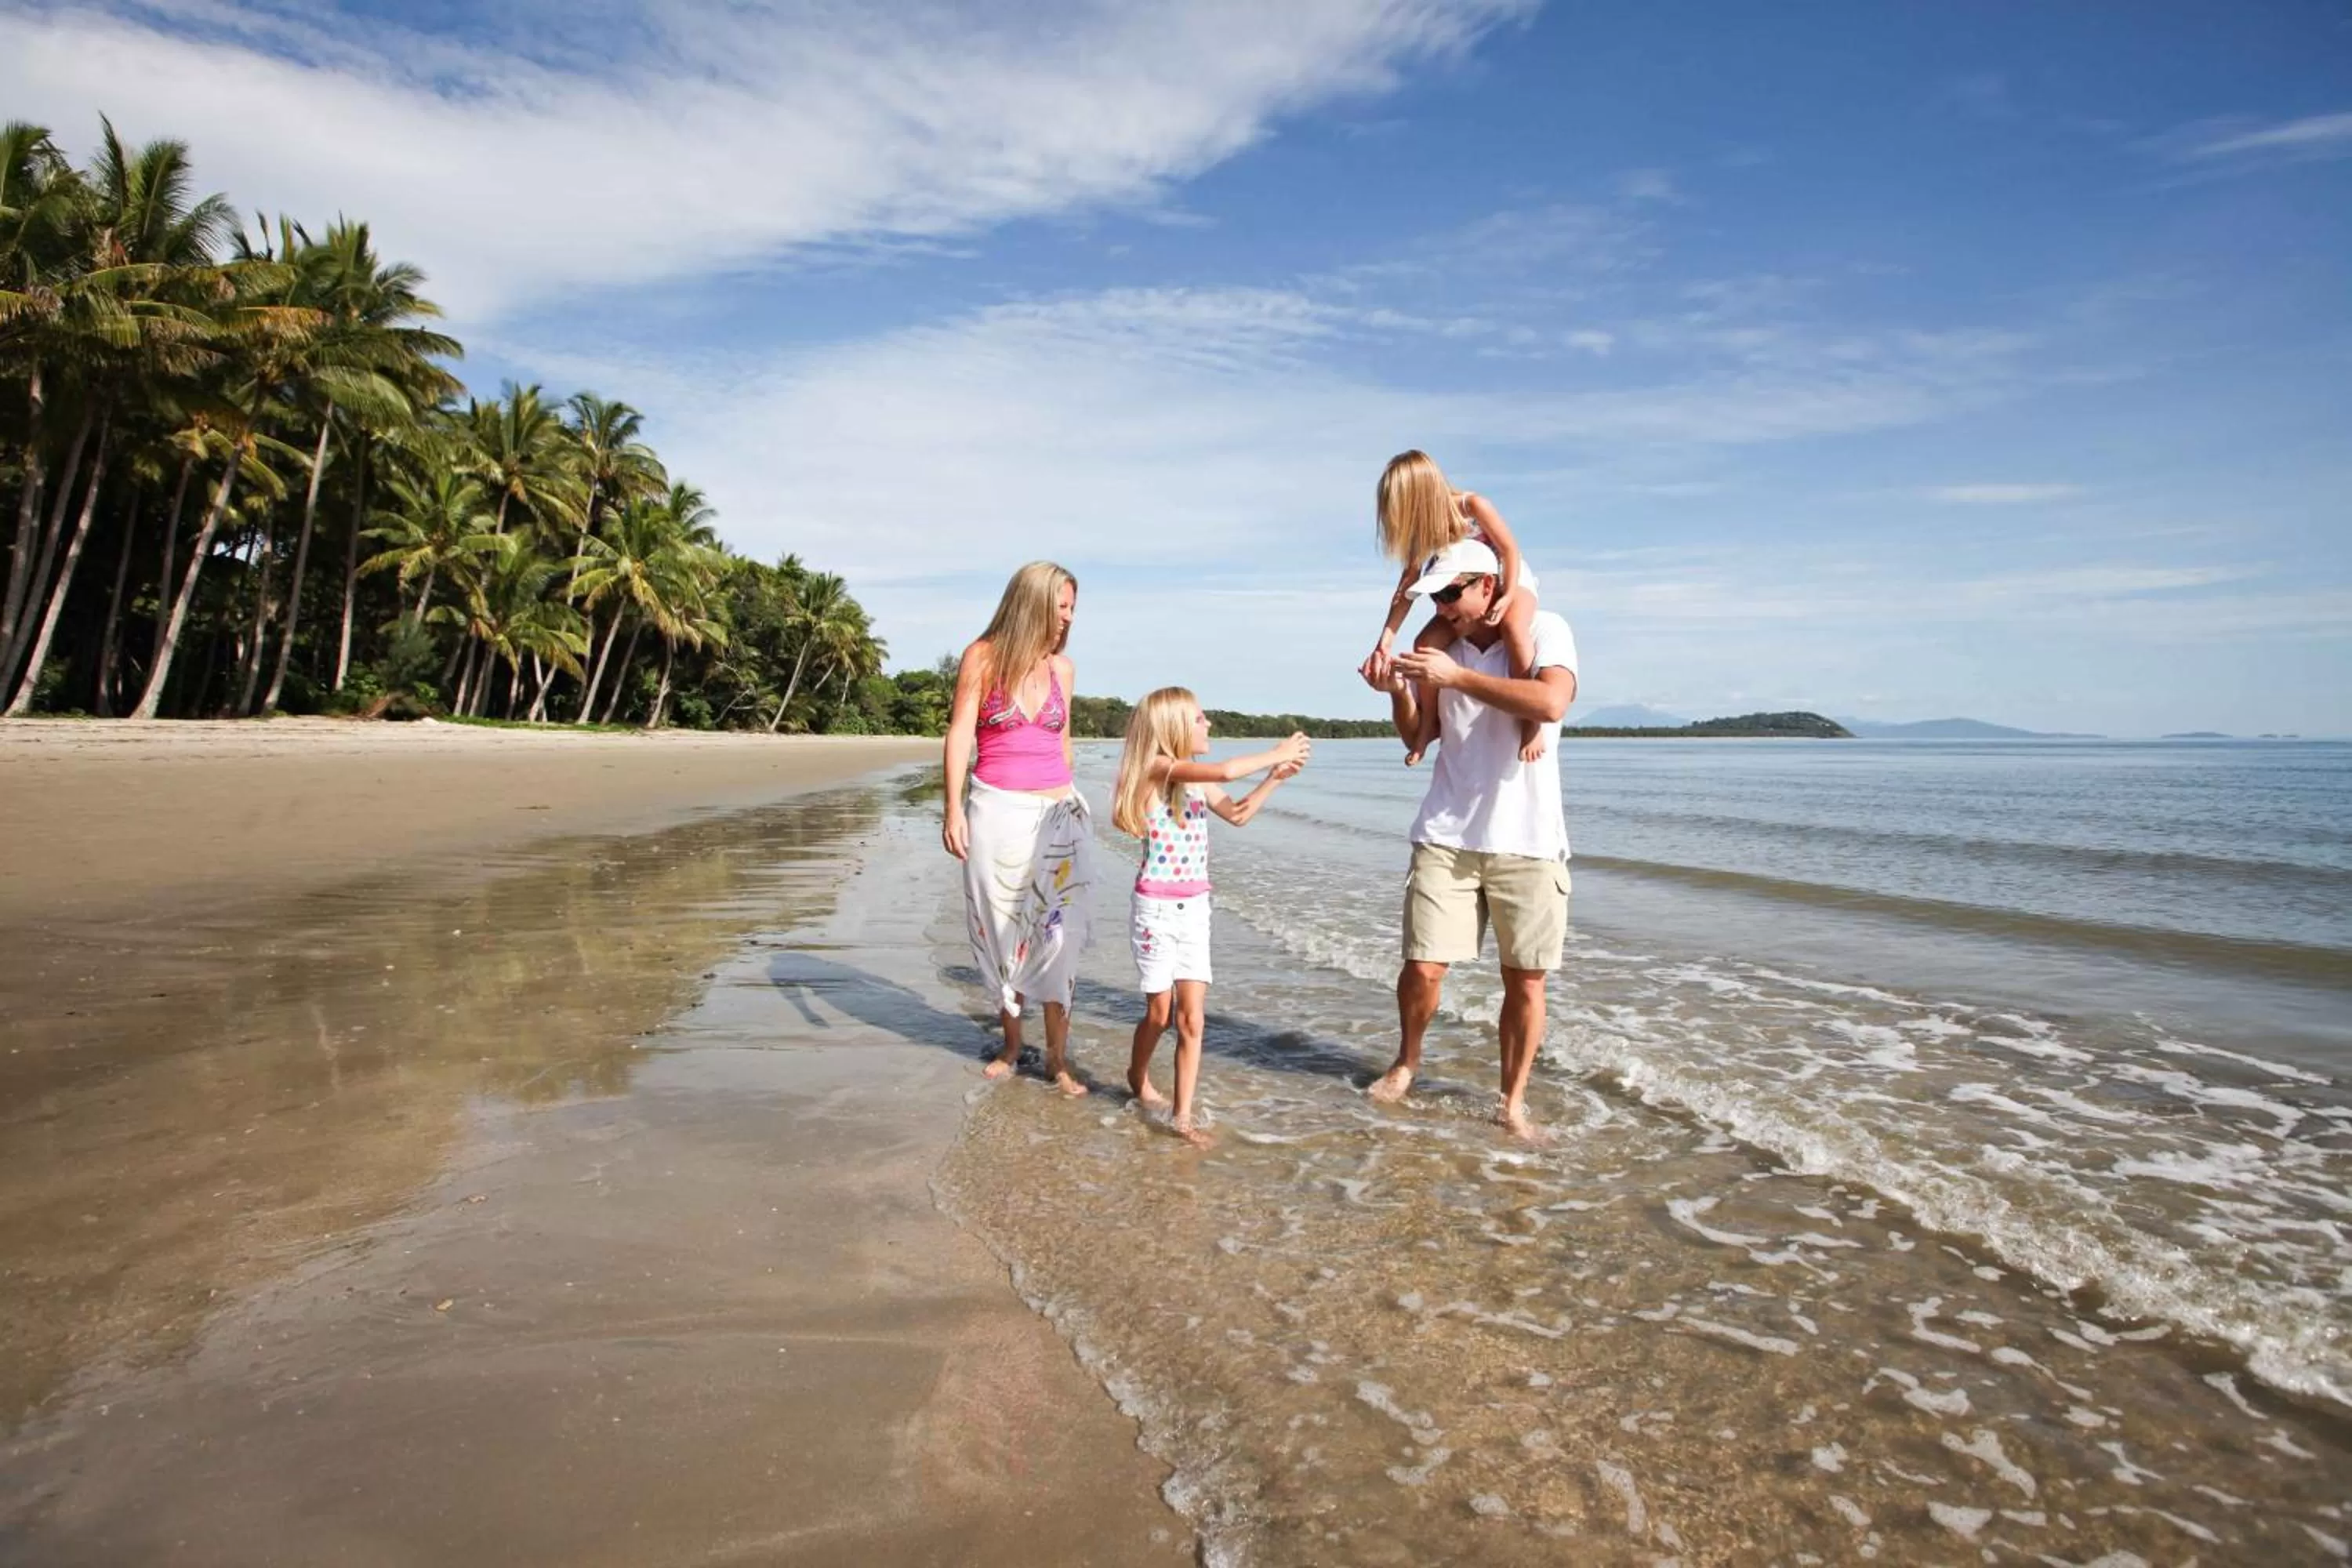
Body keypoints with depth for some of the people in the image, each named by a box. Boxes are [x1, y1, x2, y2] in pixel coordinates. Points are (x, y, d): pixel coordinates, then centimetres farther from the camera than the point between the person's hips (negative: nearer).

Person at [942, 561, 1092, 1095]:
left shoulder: (1061, 667, 7)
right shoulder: (982, 657, -4)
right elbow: (960, 734, -8)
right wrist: (954, 808, -17)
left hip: (1056, 814, 2)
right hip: (996, 812, -2)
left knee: (1055, 934, -1)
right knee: (1001, 932, 7)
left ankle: (1058, 1057, 6)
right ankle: (1011, 1044, 23)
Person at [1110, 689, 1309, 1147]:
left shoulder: (1196, 780, 9)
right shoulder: (1159, 767, -15)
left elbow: (1236, 813, 22)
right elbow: (1226, 771, -27)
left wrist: (1275, 776, 13)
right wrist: (1278, 753, -14)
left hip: (1195, 907, 6)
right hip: (1157, 906, -6)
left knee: (1192, 1016, 0)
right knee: (1160, 1011, 7)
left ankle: (1183, 1118, 5)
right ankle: (1138, 1075, 37)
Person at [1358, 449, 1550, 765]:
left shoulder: (1473, 506, -26)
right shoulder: (1425, 529, -11)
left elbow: (1510, 550, -17)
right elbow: (1408, 585, -14)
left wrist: (1507, 597, -29)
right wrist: (1385, 642, -22)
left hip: (1511, 582, -5)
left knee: (1513, 626, -39)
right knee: (1425, 644, -18)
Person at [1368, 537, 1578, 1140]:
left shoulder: (1545, 630, -4)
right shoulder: (1444, 645, 8)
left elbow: (1551, 704, -24)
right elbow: (1418, 738, 13)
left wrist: (1457, 676, -22)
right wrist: (1398, 691, -7)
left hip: (1527, 841, -2)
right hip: (1446, 837, 3)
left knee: (1526, 979, 4)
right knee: (1422, 966, -2)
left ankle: (1513, 1101, 21)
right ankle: (1407, 1063, 25)